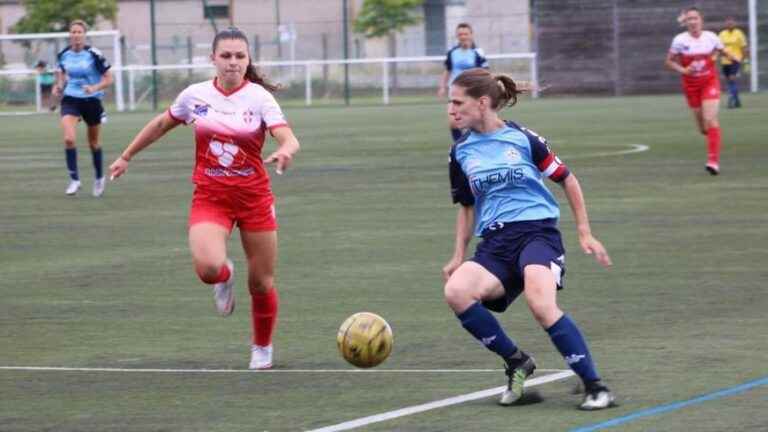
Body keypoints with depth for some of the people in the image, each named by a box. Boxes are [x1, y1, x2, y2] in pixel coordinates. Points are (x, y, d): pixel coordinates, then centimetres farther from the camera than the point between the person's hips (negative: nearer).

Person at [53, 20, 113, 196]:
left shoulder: (94, 54, -12)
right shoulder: (63, 55, -1)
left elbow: (108, 79, -7)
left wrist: (95, 87, -24)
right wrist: (59, 86, -1)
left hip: (91, 101, -2)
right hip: (70, 100, 2)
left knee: (93, 142, 13)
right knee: (69, 138, -21)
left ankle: (99, 178, 35)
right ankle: (74, 179, -11)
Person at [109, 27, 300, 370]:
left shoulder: (259, 97, -9)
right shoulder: (195, 95, -1)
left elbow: (289, 139, -21)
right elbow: (161, 125, 16)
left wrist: (286, 151, -44)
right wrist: (126, 156, 23)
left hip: (254, 198, 0)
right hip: (209, 198, 0)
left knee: (262, 284, 6)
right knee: (208, 268, -26)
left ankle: (262, 348, 34)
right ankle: (225, 277, 14)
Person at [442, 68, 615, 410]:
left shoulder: (522, 138, 0)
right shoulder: (461, 152, 12)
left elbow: (566, 179, 9)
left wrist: (585, 233, 7)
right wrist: (459, 258, 15)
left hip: (537, 231, -4)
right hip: (494, 243, 4)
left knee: (541, 304, -34)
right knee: (456, 292, -27)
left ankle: (595, 387, -21)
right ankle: (516, 362, -7)